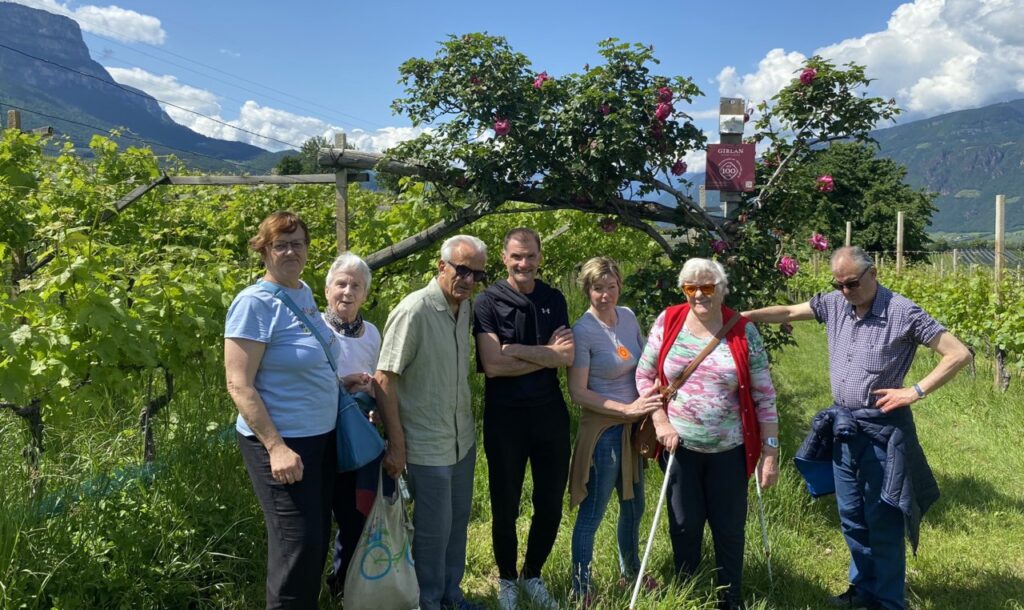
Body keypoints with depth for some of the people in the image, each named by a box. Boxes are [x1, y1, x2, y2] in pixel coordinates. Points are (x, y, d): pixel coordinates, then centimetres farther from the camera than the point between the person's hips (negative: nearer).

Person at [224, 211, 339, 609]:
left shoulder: (304, 292, 6)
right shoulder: (254, 303, -17)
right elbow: (239, 385, -20)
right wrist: (276, 447, -25)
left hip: (321, 434, 8)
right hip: (281, 441, -8)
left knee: (318, 538, 17)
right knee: (298, 543, 0)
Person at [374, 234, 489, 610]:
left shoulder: (467, 307, 4)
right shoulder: (414, 311, -18)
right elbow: (385, 377, -18)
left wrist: (469, 422, 14)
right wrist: (396, 443, -16)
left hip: (463, 438, 7)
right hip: (427, 444, -7)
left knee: (458, 520, 18)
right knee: (434, 527, 5)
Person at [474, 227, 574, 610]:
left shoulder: (554, 300, 5)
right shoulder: (488, 302, -6)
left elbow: (567, 357, -7)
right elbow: (492, 365, -16)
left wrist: (518, 350, -17)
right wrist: (547, 354, -12)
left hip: (550, 413, 3)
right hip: (504, 417, -3)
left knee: (551, 504, 12)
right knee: (505, 505, 11)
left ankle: (532, 575, 35)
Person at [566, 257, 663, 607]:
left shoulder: (628, 316, 2)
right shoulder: (583, 331, -19)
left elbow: (644, 364, 14)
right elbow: (578, 393, -19)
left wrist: (656, 394, -5)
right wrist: (628, 409, -23)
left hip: (632, 427, 7)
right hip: (602, 430, -7)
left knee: (634, 506, 22)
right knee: (592, 514, 5)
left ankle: (630, 572, 45)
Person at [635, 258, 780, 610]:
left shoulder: (744, 333, -6)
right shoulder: (668, 322, -4)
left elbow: (764, 397, -4)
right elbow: (644, 375, 2)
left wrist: (770, 453, -6)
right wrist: (660, 422, -7)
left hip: (729, 450, -1)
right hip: (679, 446, 1)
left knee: (729, 528, 10)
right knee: (684, 525, 12)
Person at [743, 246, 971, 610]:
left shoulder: (902, 312, -15)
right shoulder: (834, 304, 1)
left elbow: (959, 354, -13)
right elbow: (788, 313, 8)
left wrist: (916, 391, -19)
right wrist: (742, 317, -5)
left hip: (882, 428, -5)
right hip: (842, 425, 6)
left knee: (882, 520, 6)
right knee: (851, 517, 17)